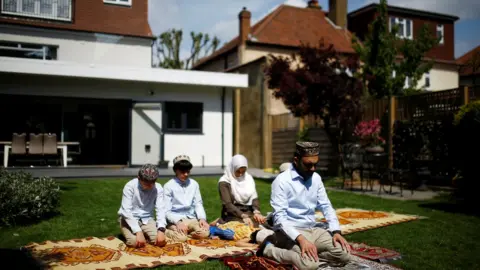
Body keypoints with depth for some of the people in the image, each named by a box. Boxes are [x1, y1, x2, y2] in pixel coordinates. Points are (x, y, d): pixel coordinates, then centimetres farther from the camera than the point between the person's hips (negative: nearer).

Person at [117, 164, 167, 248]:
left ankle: (145, 235, 11)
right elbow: (126, 211, -23)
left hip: (147, 219, 3)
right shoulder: (130, 186, -19)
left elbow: (160, 209, -15)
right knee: (135, 242, -28)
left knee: (160, 241, -21)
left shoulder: (158, 188, -10)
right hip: (129, 219, -2)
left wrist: (161, 230, -33)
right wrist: (138, 231, -34)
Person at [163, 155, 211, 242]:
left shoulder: (194, 184, 7)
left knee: (204, 233, -25)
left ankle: (184, 233, -1)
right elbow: (166, 211, -8)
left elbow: (198, 204, 8)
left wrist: (202, 218, -12)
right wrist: (178, 221, -24)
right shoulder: (168, 186, -5)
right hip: (175, 220, -3)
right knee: (180, 237, -31)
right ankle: (166, 232, 0)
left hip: (191, 219, 3)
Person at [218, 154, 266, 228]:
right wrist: (243, 216, -29)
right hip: (232, 215, -4)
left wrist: (257, 212, -20)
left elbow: (254, 198, 2)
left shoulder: (249, 179, 11)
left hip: (249, 212, 5)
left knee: (263, 223, -27)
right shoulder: (224, 182, -5)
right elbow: (227, 204, -15)